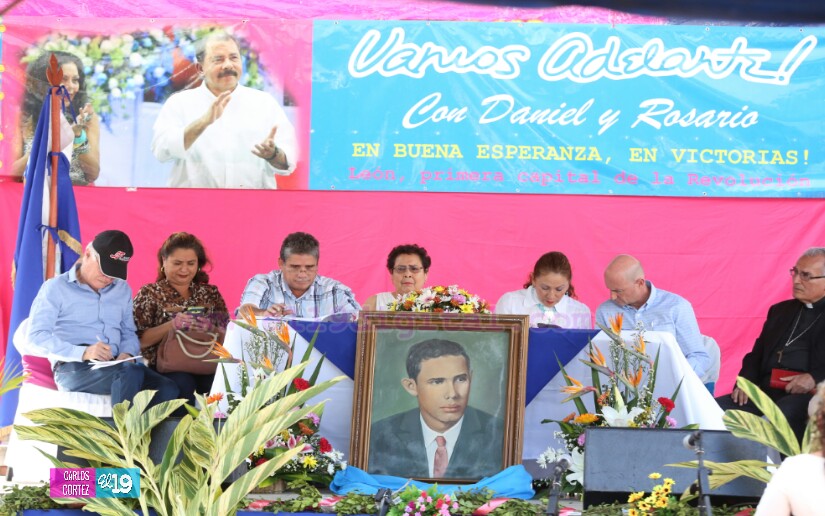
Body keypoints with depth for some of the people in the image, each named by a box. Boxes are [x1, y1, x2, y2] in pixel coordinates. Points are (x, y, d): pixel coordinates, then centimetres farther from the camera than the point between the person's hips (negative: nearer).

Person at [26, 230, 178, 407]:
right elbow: (36, 338, -4)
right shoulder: (55, 288, 6)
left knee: (167, 389, -28)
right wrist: (83, 352, -19)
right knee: (132, 373, -37)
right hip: (74, 368, -5)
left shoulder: (122, 290, 24)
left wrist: (127, 354, -1)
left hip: (114, 368, 5)